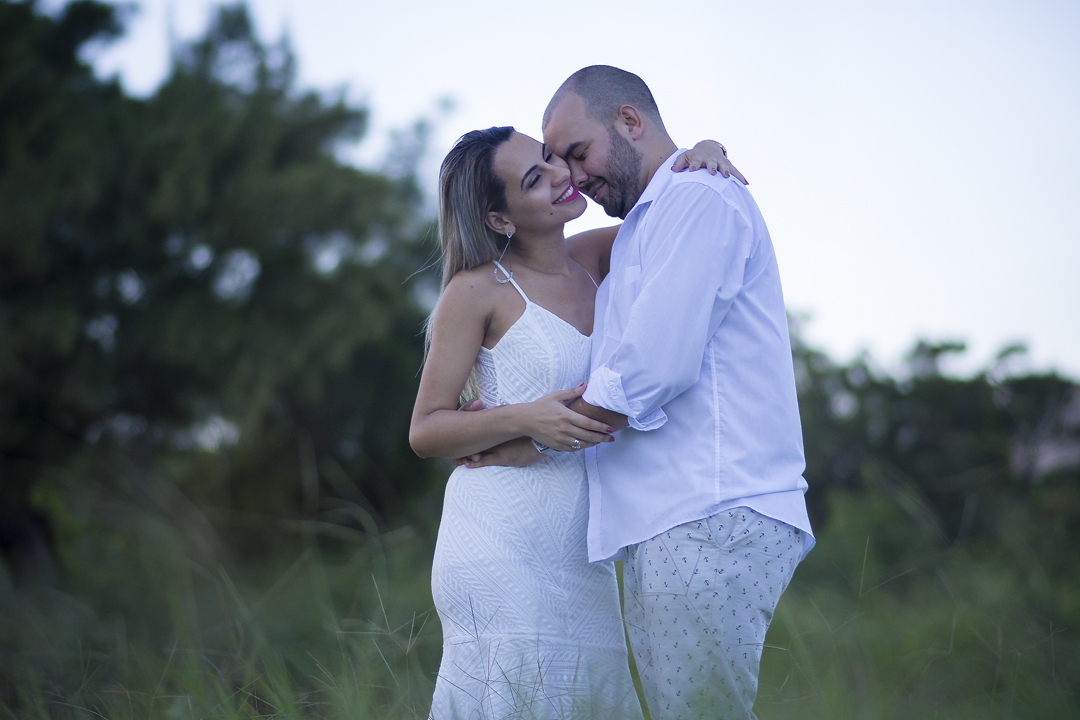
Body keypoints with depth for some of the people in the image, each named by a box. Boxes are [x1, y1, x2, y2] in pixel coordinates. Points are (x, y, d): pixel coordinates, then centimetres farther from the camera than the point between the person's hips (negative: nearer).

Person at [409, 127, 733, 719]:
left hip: (579, 552, 6)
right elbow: (424, 431, -3)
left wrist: (708, 155, -1)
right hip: (501, 541, -6)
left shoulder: (593, 260, 10)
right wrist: (525, 419, -19)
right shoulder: (479, 288, -5)